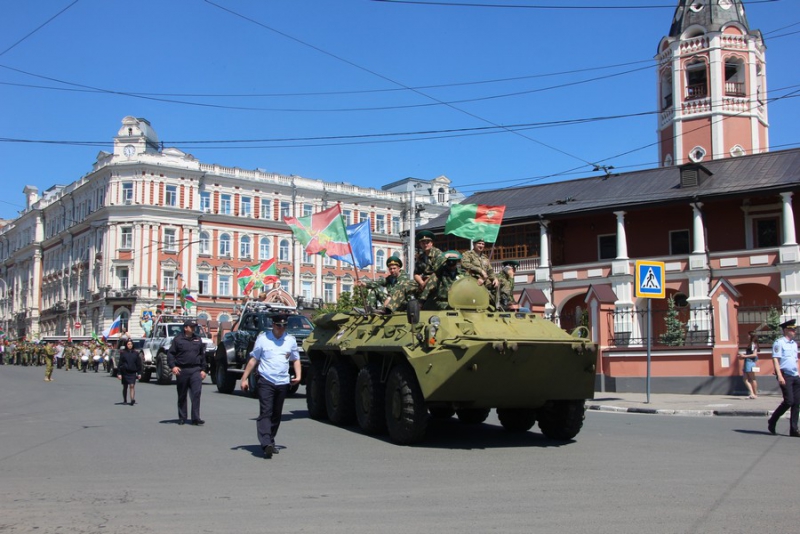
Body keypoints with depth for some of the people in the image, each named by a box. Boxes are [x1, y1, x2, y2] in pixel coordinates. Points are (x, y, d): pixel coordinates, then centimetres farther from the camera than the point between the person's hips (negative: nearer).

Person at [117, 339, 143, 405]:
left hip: (133, 372, 0)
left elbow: (139, 364, 9)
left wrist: (139, 373, 5)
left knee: (132, 386, -13)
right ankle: (125, 400, 22)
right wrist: (119, 373, -6)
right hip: (125, 372, 0)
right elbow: (120, 364, 0)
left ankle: (132, 399, -22)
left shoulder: (136, 353, 5)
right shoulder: (123, 353, 2)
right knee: (125, 387, 10)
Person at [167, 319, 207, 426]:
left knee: (197, 393, -12)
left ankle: (195, 418, -12)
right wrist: (173, 366, -13)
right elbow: (170, 354, 1)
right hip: (182, 370, -2)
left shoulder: (198, 339, 13)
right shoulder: (178, 339, 3)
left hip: (195, 370, 2)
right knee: (182, 396, 7)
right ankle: (182, 418, 18)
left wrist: (203, 369, 12)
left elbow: (202, 355, 17)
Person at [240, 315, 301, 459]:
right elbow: (253, 359, 5)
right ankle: (266, 444, -23)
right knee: (265, 413, -14)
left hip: (283, 382, 4)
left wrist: (298, 375, 1)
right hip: (266, 381, -3)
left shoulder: (291, 340, 10)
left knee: (276, 414, 10)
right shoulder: (263, 338, 2)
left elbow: (295, 359, 18)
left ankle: (270, 442, 22)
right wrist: (244, 378, 2)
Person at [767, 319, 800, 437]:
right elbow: (775, 359, -12)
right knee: (789, 401, -14)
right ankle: (772, 422, 6)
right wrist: (780, 376, -19)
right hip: (785, 375, -7)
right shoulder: (779, 342, -6)